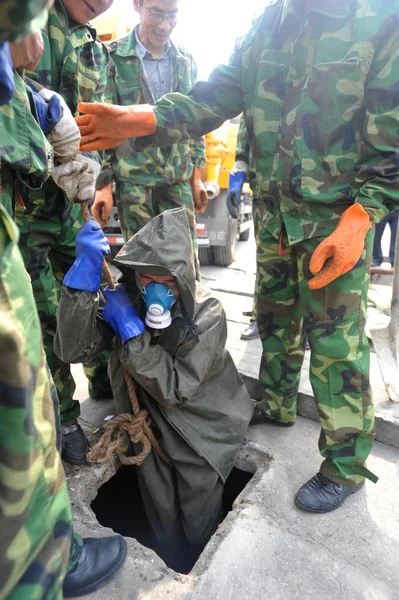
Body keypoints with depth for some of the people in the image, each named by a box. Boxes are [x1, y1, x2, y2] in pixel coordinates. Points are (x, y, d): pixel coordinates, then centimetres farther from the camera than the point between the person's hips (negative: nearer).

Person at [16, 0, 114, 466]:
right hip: (21, 197, -5)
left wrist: (89, 160, 0)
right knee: (41, 314, 1)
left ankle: (105, 379, 37)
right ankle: (62, 420, 19)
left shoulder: (95, 50, 17)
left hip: (70, 199, 6)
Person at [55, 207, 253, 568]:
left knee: (199, 523, 12)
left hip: (200, 426, -2)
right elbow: (73, 350, -26)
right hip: (150, 421, 3)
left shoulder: (207, 314, -25)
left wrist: (130, 329, -33)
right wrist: (86, 269, -34)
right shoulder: (124, 298, -15)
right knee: (162, 518, 15)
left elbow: (175, 389, -28)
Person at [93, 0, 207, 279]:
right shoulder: (113, 57, -2)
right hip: (133, 180, -3)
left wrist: (197, 176, 10)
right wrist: (103, 183, -8)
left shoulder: (187, 61, 11)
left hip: (180, 180, 4)